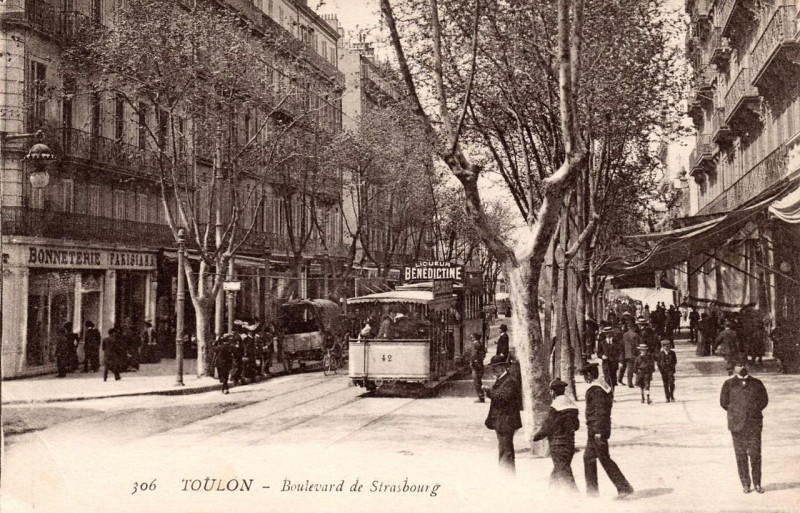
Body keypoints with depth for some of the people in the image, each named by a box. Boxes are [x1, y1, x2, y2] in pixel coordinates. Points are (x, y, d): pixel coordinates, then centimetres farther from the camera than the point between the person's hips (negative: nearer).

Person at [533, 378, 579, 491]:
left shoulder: (554, 407, -16)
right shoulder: (572, 405, 6)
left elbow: (547, 428, -13)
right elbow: (576, 425, 13)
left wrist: (536, 437, 4)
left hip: (558, 445, -8)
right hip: (570, 443, 8)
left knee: (565, 476, -5)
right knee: (556, 474, 18)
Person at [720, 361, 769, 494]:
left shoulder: (757, 383, 9)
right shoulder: (729, 384, 5)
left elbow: (764, 400, 12)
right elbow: (724, 402, 7)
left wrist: (754, 411, 6)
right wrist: (735, 413, 6)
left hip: (754, 424, 1)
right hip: (737, 425, 0)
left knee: (755, 454, -2)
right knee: (741, 455, 1)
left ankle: (757, 483, 10)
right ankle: (745, 484, 9)